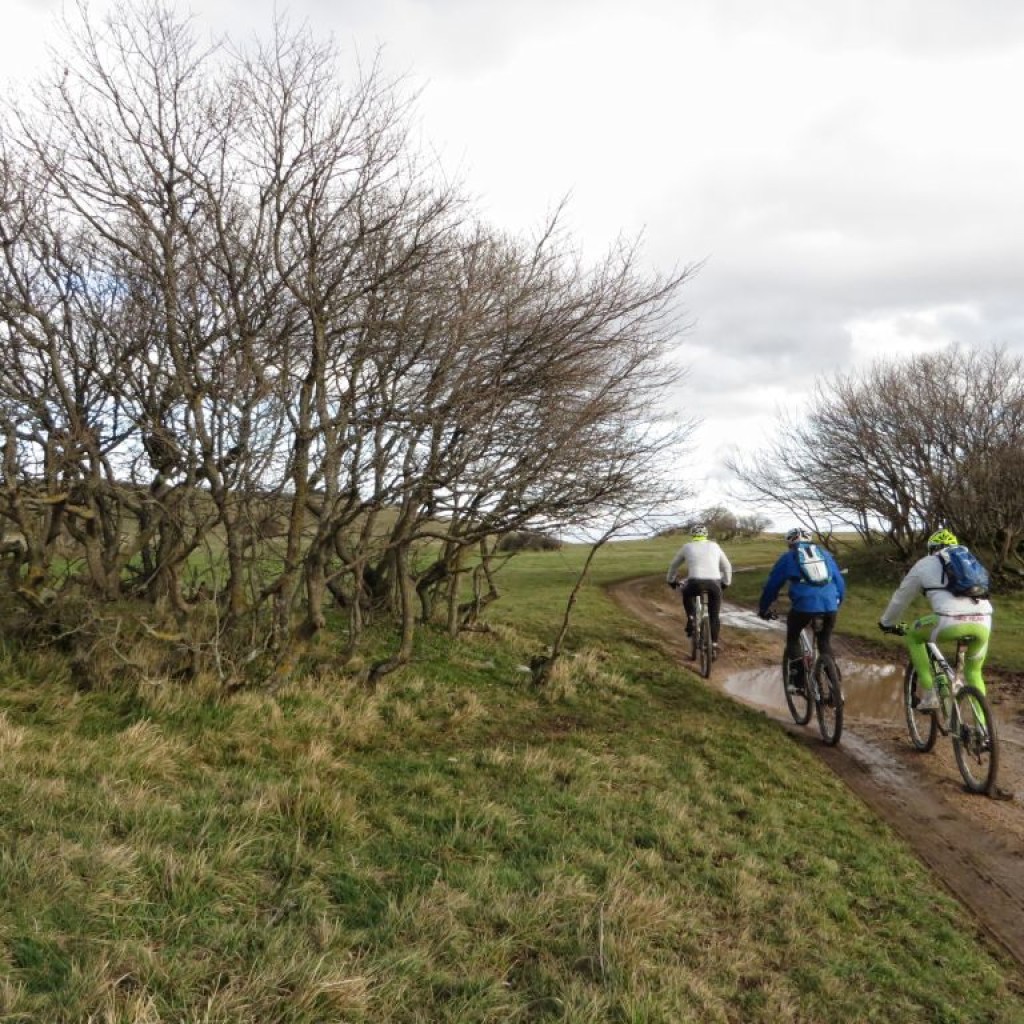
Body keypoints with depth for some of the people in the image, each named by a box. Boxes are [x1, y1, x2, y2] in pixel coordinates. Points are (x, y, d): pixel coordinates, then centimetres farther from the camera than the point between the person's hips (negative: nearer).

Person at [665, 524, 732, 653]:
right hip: (714, 583, 1)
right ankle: (714, 646, 12)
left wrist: (670, 580, 48)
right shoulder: (714, 546, 23)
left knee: (686, 594, 33)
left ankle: (690, 619, 15)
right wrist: (725, 582, 46)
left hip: (695, 582, -1)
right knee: (714, 616, 16)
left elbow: (674, 565, 32)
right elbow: (727, 566, 32)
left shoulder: (687, 547, 19)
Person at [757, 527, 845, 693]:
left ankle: (799, 679, 13)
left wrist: (763, 608, 31)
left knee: (792, 638, 23)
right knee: (825, 643, 25)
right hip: (830, 605, 3)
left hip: (804, 605, -3)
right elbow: (840, 582, 26)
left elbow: (772, 584, 19)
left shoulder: (788, 557, 16)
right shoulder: (825, 553, 24)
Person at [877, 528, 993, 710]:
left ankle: (928, 695, 16)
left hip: (951, 621, -4)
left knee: (914, 636, 24)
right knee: (973, 671, 27)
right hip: (983, 623, 4)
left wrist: (886, 623, 45)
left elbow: (901, 596, 29)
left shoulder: (925, 564, 21)